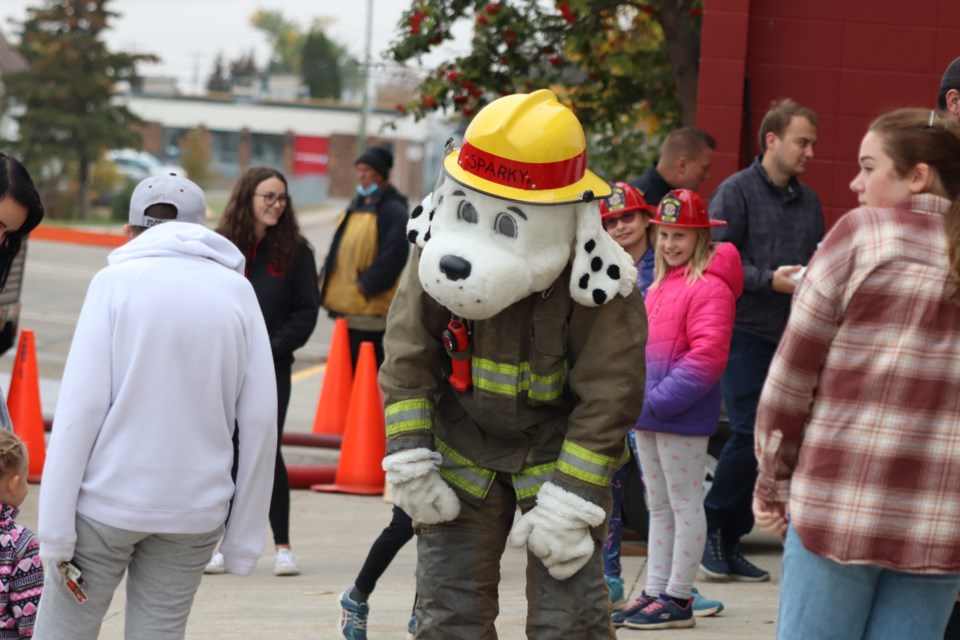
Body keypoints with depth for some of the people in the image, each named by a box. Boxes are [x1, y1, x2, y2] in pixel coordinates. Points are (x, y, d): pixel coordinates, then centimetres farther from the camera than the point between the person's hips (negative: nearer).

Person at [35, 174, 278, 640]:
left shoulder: (116, 282, -2)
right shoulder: (237, 291, 6)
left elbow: (80, 408, -9)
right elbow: (259, 422, 2)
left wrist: (56, 530, -8)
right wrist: (243, 539, 8)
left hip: (108, 499, -3)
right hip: (195, 511, 3)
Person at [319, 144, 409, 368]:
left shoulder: (392, 211, -12)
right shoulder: (357, 206, 19)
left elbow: (393, 255, -21)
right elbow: (339, 249, 25)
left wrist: (367, 285, -21)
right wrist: (327, 286, 15)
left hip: (369, 308, -10)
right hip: (345, 304, 10)